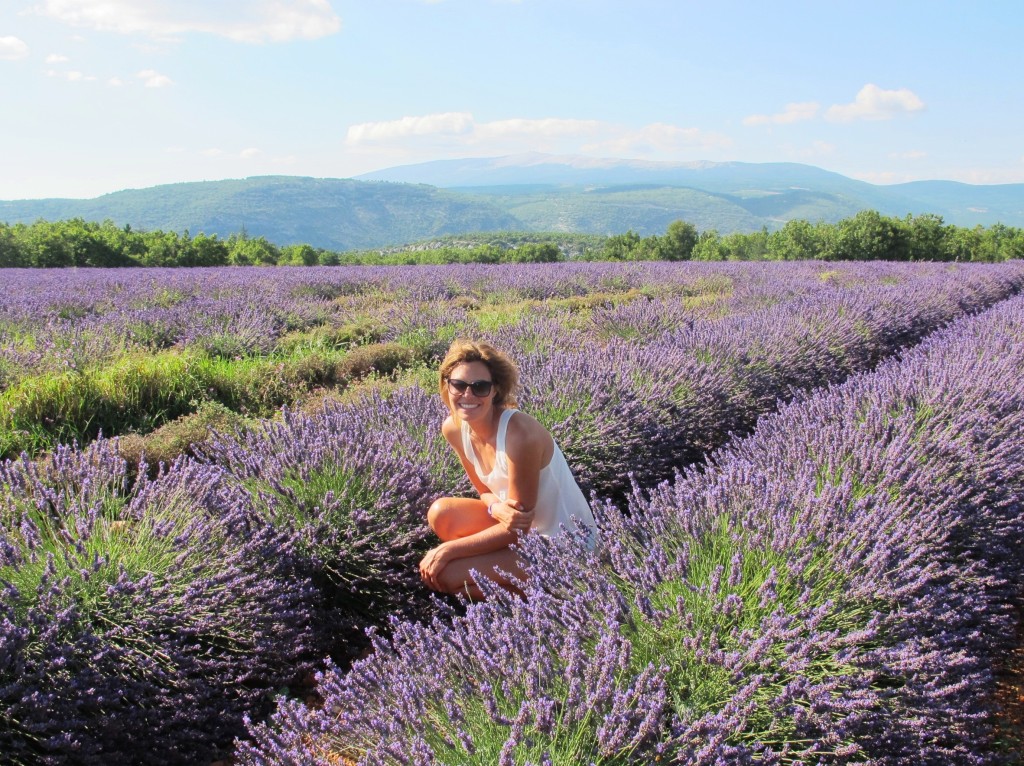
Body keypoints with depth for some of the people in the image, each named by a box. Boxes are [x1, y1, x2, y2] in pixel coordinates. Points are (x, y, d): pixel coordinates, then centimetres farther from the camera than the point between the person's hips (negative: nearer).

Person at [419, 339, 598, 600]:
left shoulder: (520, 434, -29)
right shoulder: (453, 428, -7)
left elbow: (518, 530, -22)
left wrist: (447, 550, -17)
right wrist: (497, 507, -19)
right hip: (519, 524, 8)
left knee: (444, 575, -16)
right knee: (441, 514, -10)